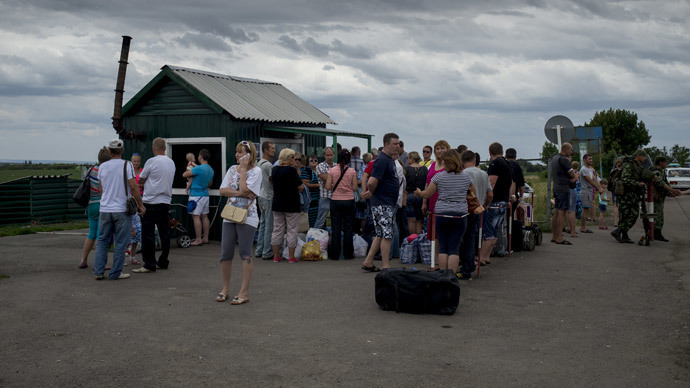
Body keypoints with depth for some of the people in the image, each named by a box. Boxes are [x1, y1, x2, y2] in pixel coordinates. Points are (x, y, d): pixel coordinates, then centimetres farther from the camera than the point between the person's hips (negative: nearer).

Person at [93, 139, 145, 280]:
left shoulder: (102, 167, 6)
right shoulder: (126, 165, -7)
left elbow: (101, 190, 13)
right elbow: (133, 187, -11)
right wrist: (141, 205, -3)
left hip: (105, 210, 4)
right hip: (121, 209, -4)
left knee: (102, 241, 12)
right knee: (120, 243, 3)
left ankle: (99, 271, 8)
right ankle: (116, 273, 4)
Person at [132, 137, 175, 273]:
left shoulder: (151, 162, -10)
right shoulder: (171, 163, 10)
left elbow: (141, 180, 0)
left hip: (151, 202, -7)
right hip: (166, 201, 7)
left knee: (148, 234, -2)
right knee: (164, 233, 11)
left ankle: (149, 264, -2)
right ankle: (163, 262, 17)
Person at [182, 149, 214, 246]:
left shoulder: (199, 168, -18)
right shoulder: (211, 170, 10)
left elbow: (184, 175, -13)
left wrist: (189, 169, 8)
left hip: (196, 195, -8)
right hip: (205, 195, 8)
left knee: (196, 216, -6)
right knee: (204, 216, 11)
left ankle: (198, 240, -6)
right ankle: (205, 238, 15)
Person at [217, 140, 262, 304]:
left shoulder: (256, 171, -5)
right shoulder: (232, 169, 11)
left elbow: (244, 189, -17)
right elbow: (222, 190, 3)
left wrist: (243, 169, -9)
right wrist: (240, 193, -12)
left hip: (247, 217, -5)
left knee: (245, 254, -3)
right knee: (226, 253, 5)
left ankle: (244, 292, 3)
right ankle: (225, 289, 17)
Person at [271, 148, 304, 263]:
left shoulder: (275, 169, 3)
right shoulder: (292, 170, -15)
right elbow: (300, 187, -13)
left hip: (277, 204, 6)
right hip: (291, 205, -6)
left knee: (277, 230, 11)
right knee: (292, 230, 3)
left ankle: (276, 256, 13)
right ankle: (291, 257, 6)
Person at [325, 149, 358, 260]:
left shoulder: (332, 171, -5)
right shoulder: (352, 171, -5)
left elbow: (328, 187, -5)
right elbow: (355, 188, -3)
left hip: (336, 201, 0)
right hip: (349, 201, 0)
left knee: (336, 228, 6)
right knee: (348, 228, 7)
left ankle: (334, 254, 8)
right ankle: (348, 254, 10)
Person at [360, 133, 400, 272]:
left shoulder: (390, 159, 16)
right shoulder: (382, 160, -17)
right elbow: (372, 182, -26)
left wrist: (371, 193, 14)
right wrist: (372, 192, -7)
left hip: (388, 204, 10)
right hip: (382, 204, -10)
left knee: (381, 235, 15)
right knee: (387, 235, -4)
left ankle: (368, 262, 21)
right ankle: (386, 266, 2)